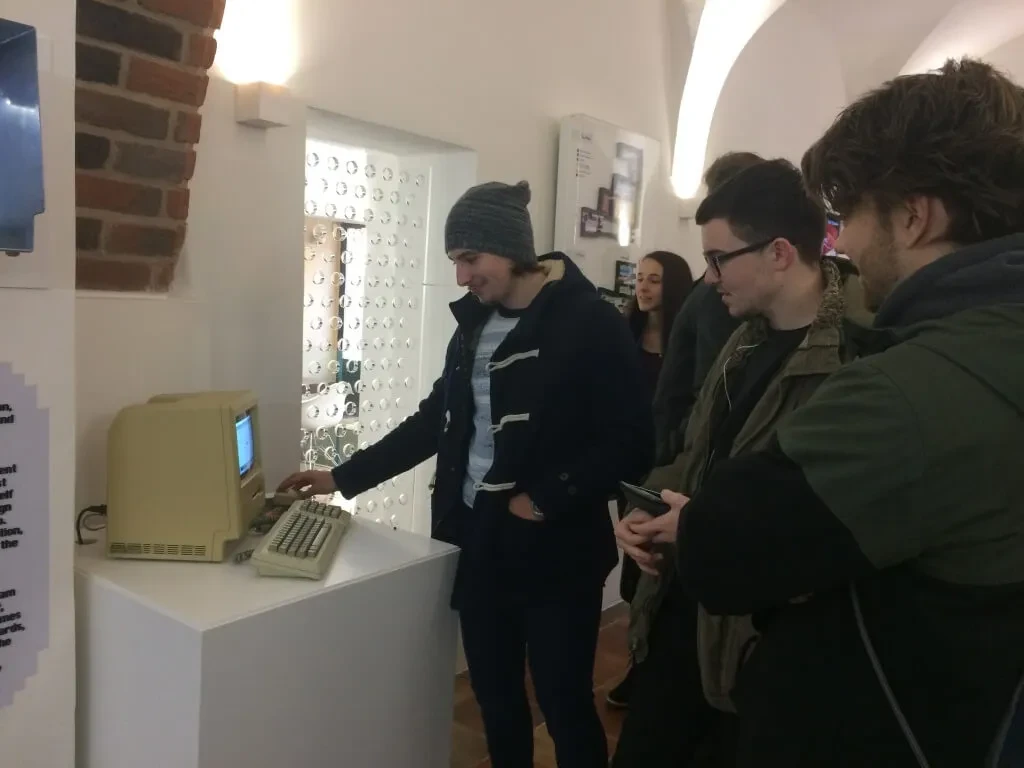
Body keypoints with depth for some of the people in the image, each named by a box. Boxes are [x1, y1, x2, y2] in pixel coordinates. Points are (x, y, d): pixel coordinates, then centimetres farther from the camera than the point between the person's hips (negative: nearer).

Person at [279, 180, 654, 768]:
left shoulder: (590, 322, -12)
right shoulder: (475, 322, 7)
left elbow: (630, 443, -15)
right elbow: (436, 420, 13)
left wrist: (546, 499, -18)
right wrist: (343, 478, 11)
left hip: (554, 551, -6)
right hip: (478, 543, 6)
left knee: (565, 705, 8)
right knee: (495, 697, 17)